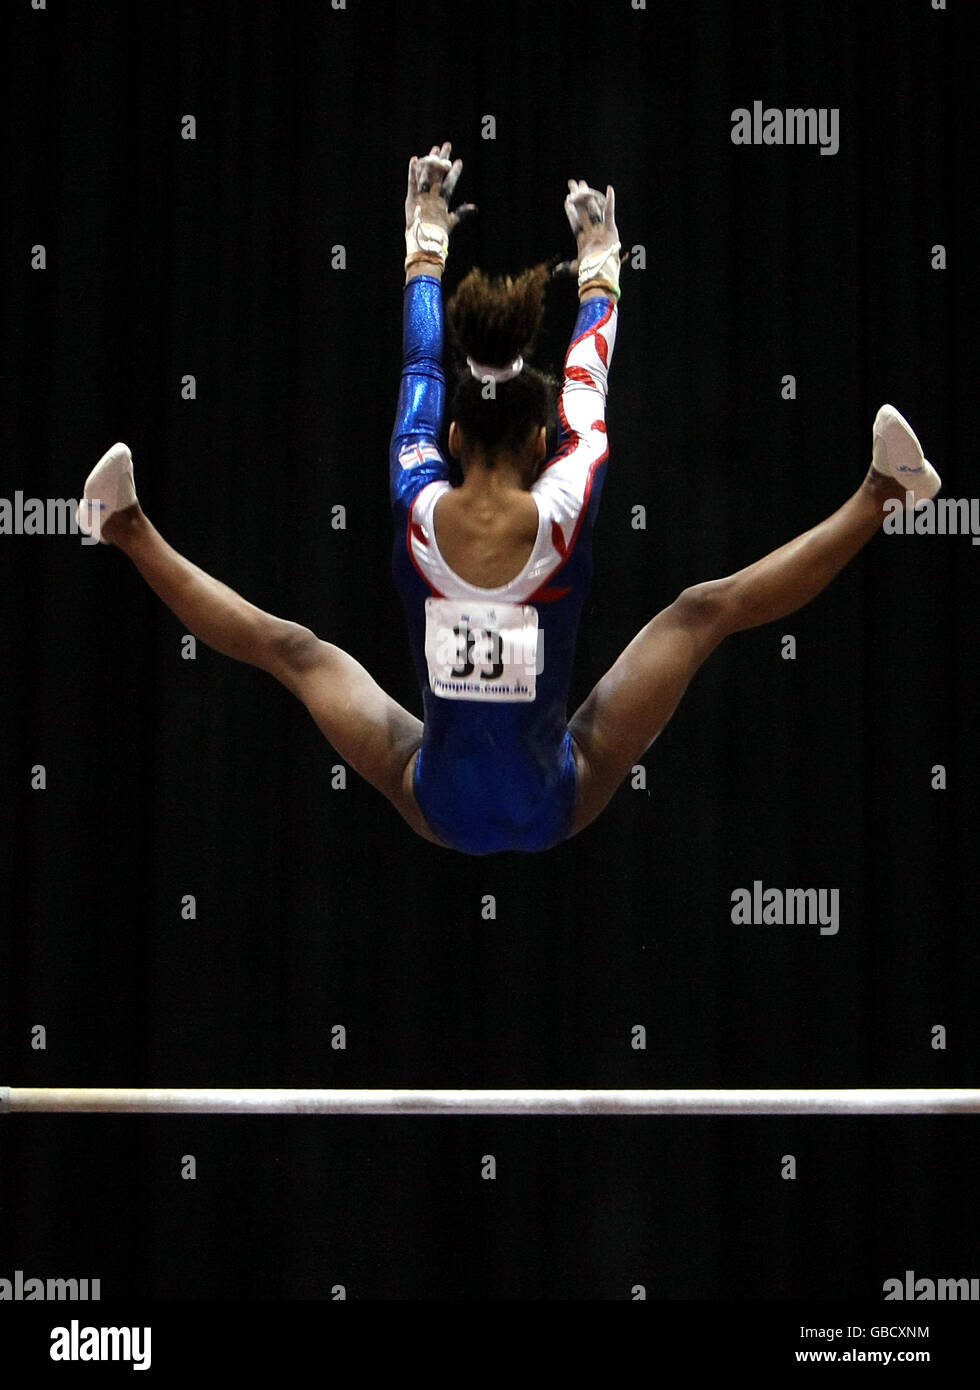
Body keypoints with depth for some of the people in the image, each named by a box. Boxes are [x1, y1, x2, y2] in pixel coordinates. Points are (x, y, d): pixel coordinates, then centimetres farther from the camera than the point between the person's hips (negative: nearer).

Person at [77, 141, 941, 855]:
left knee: (292, 649, 16)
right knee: (708, 610, 1)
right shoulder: (562, 510, -17)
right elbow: (589, 374, 1)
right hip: (557, 807, -2)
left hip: (438, 809, 2)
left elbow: (419, 367, 4)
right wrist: (599, 259, 18)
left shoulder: (417, 510, -12)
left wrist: (425, 238, 19)